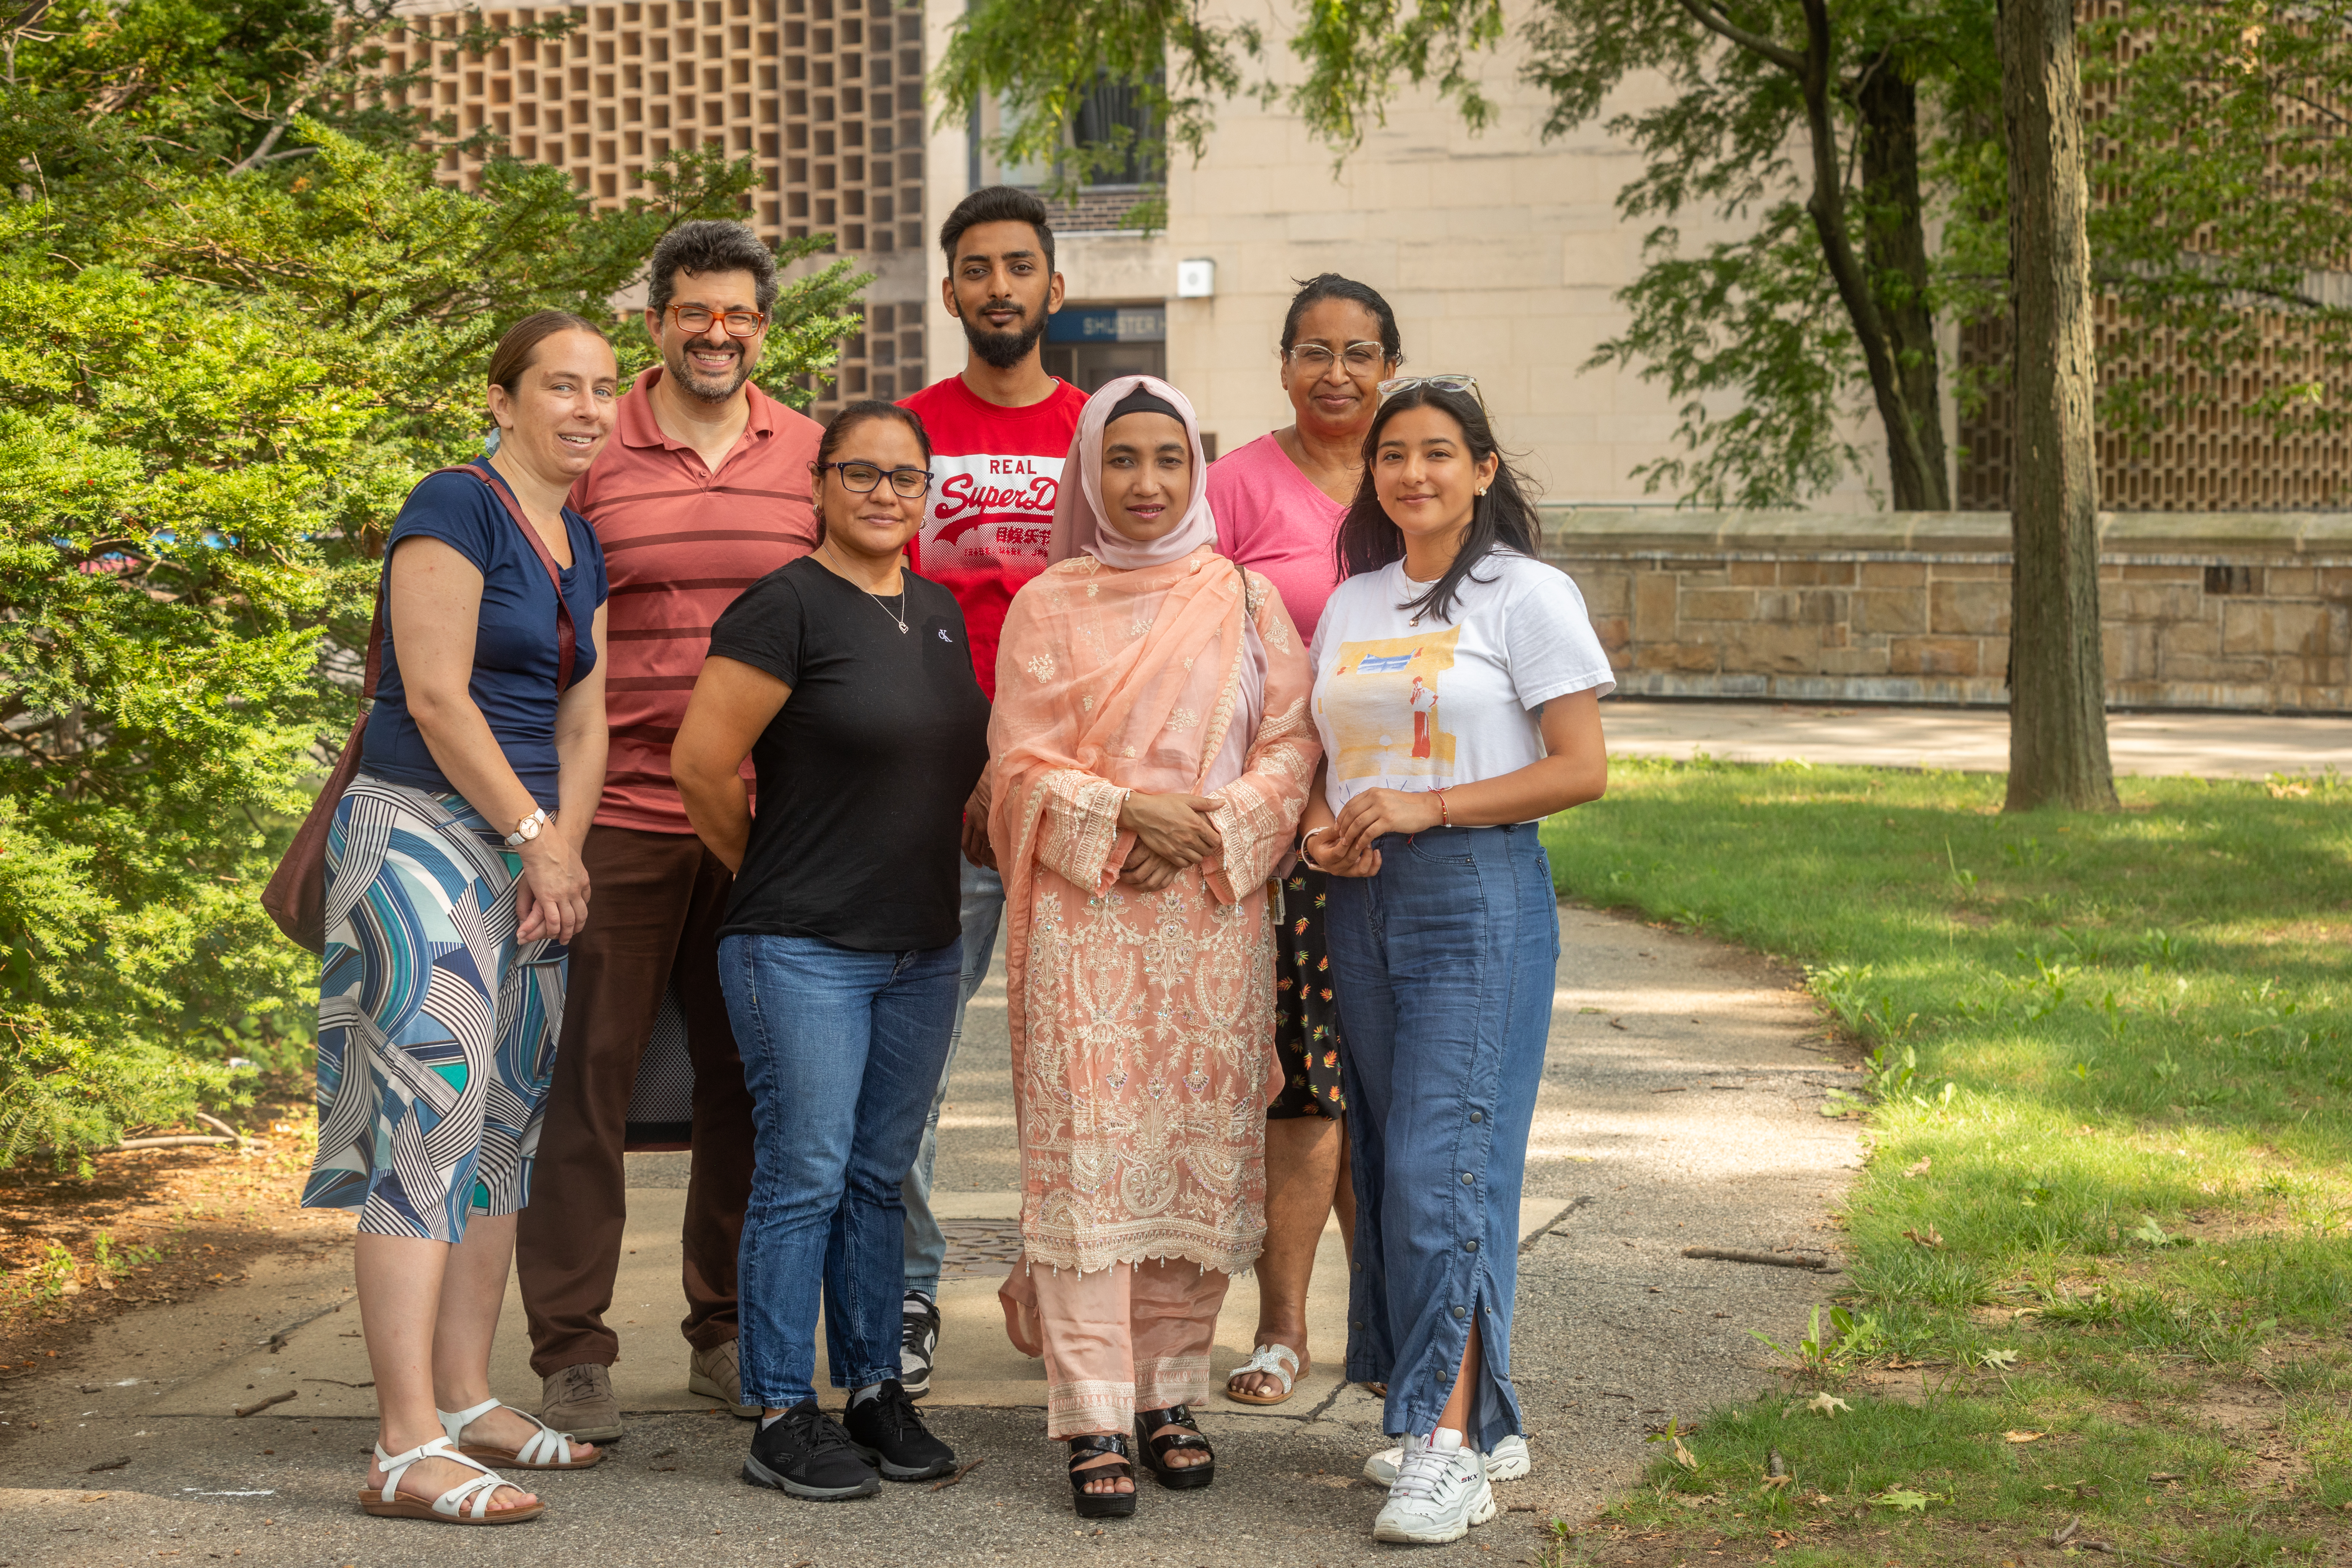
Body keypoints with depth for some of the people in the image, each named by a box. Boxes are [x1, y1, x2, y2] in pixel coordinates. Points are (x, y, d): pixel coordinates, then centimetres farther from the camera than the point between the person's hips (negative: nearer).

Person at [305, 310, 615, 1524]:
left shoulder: (581, 548, 16)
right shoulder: (454, 510, -10)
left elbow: (582, 721, 14)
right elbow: (436, 697, -15)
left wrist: (564, 852, -1)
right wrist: (537, 837, -11)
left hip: (525, 856, 9)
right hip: (422, 833, -9)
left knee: (507, 1127, 10)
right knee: (430, 1119, -13)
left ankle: (466, 1403, 17)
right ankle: (408, 1450, -16)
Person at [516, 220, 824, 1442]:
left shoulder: (811, 458, 8)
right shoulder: (592, 457, 1)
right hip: (618, 815, -2)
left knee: (746, 1078, 10)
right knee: (587, 1076, -1)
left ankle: (728, 1330, 24)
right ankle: (571, 1353, 7)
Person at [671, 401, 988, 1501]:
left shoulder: (942, 615, 12)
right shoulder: (787, 607, -11)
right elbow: (703, 762, -13)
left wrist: (918, 869, 15)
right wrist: (772, 875, -1)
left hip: (923, 950, 7)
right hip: (803, 953, -6)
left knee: (879, 1179, 13)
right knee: (804, 1178, -4)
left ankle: (876, 1393, 21)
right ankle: (781, 1419, 2)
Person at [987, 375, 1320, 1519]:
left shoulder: (1247, 599, 10)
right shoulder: (1048, 606, 6)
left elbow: (1290, 743, 5)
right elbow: (1022, 763, 1)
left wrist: (1214, 825, -10)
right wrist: (1126, 812, -13)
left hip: (1215, 913, 2)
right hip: (1084, 916, -2)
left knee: (1201, 1156, 2)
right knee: (1089, 1156, -7)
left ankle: (1170, 1395, 15)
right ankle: (1095, 1422, -5)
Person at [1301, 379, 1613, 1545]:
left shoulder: (1527, 595, -3)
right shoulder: (1352, 602, 15)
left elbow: (1582, 769, -8)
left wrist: (1426, 806, -15)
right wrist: (1323, 824, -1)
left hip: (1480, 892, -6)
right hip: (1363, 899, 6)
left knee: (1442, 1158, -13)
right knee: (1386, 1156, 6)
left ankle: (1452, 1446, -13)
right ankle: (1454, 1410, 16)